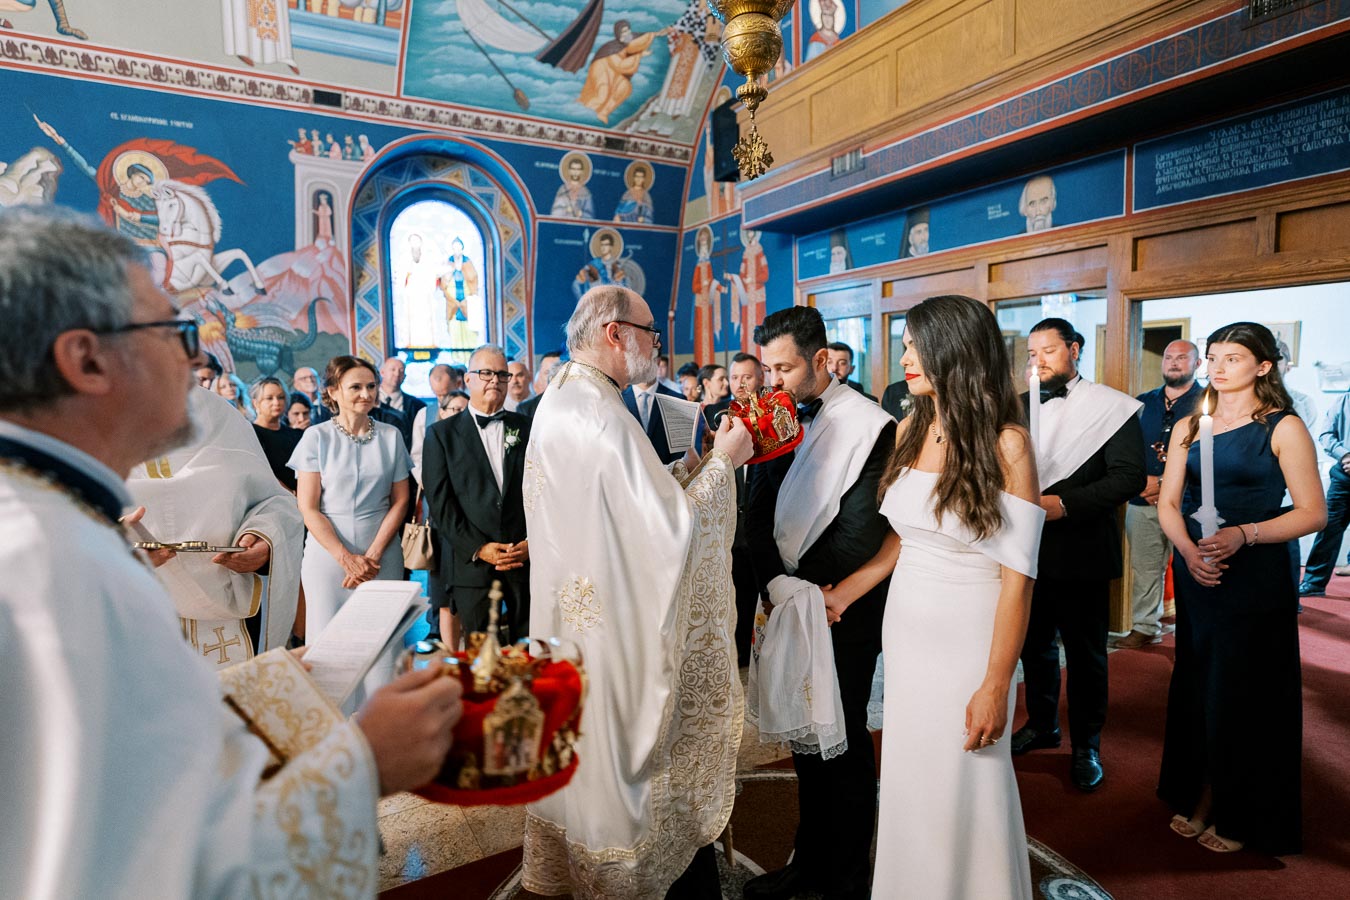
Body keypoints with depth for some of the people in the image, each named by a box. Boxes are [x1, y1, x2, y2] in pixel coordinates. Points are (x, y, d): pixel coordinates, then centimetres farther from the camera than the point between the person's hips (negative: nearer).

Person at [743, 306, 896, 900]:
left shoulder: (870, 426, -14)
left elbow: (861, 533, -17)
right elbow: (758, 511, 2)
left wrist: (805, 591, -14)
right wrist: (775, 582, -12)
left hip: (843, 612, -5)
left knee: (842, 744, 10)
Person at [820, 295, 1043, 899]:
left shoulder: (1006, 442, -14)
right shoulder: (911, 430, 3)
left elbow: (1017, 575, -15)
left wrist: (996, 686, -16)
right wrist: (845, 592, 5)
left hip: (969, 637, -5)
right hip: (905, 627, 5)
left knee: (964, 785, 10)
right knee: (908, 776, 16)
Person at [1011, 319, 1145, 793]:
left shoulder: (1110, 406, -6)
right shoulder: (1021, 406, 7)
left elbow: (1129, 476, -15)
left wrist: (1064, 502, -24)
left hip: (1081, 552, -4)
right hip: (1029, 549, 4)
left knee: (1085, 653, 10)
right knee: (1034, 643, 17)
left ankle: (1086, 744, 28)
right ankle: (1041, 723, 38)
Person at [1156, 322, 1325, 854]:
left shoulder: (1283, 428, -5)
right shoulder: (1188, 428, 7)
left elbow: (1312, 512, -8)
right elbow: (1168, 503, 5)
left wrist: (1242, 535, -22)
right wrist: (1188, 550, -12)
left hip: (1255, 578, -4)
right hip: (1194, 575, 4)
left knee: (1243, 696, 5)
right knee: (1195, 687, 12)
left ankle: (1236, 815, 25)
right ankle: (1197, 799, 29)